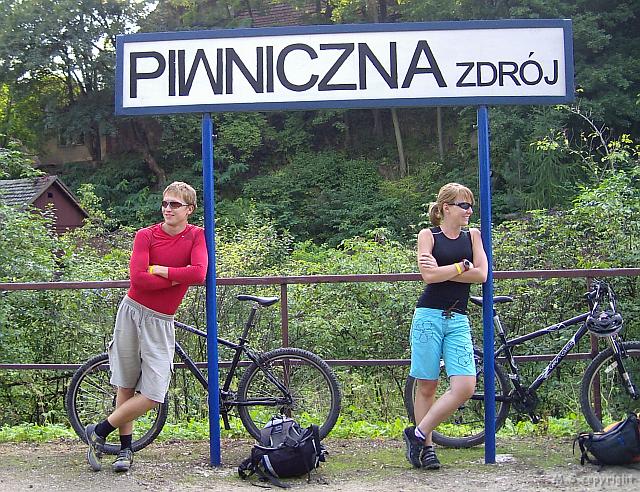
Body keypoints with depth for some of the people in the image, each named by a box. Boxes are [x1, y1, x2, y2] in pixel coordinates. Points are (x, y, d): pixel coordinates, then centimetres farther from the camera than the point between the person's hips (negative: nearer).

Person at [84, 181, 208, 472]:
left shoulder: (197, 236, -2)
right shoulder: (145, 235, -3)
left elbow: (199, 273, -19)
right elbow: (138, 278, -16)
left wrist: (158, 269, -13)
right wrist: (176, 278, -14)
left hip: (161, 322, 0)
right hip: (132, 311, 0)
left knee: (153, 395, -6)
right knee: (126, 386, 6)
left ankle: (99, 431, 10)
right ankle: (125, 448, 20)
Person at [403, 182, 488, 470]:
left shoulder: (472, 235, 13)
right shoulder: (428, 235, 2)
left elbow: (481, 275, -1)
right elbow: (429, 275, -12)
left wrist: (442, 270, -7)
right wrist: (462, 266, -4)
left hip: (458, 320, 3)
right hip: (429, 315, -3)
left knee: (465, 387, -10)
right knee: (427, 386, 2)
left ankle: (418, 434, 3)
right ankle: (426, 446, 15)